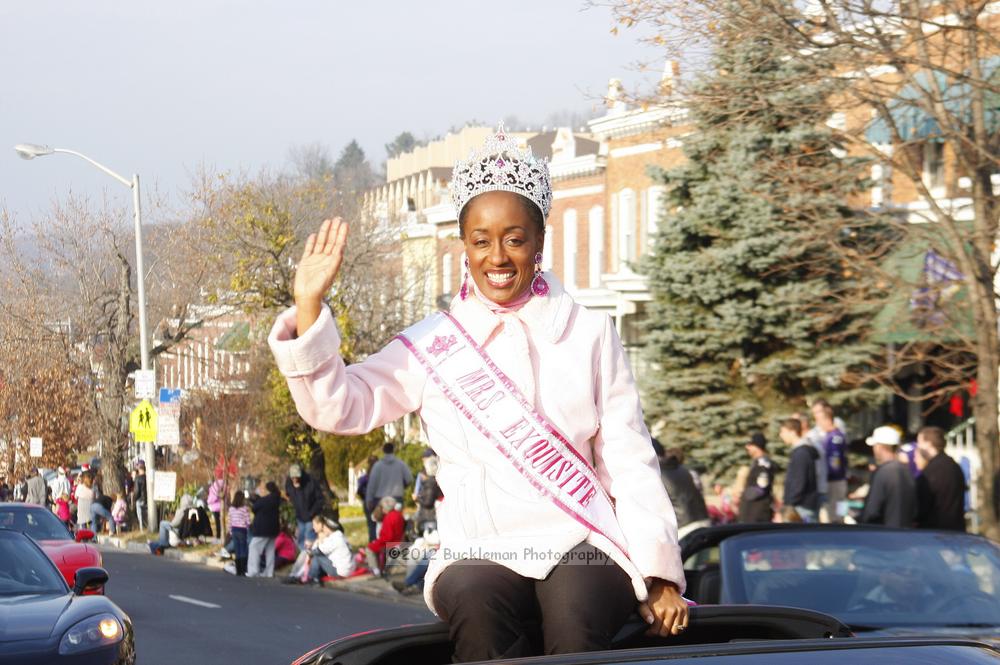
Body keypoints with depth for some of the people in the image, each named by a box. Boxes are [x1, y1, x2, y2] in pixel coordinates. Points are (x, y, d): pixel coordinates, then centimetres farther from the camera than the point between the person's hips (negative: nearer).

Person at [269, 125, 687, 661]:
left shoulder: (588, 334, 12)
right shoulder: (432, 344, 11)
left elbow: (630, 462, 11)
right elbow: (337, 406, 3)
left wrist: (660, 575, 3)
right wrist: (309, 306, -10)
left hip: (583, 549, 0)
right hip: (480, 555, 0)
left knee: (574, 608, -35)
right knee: (477, 603, -36)